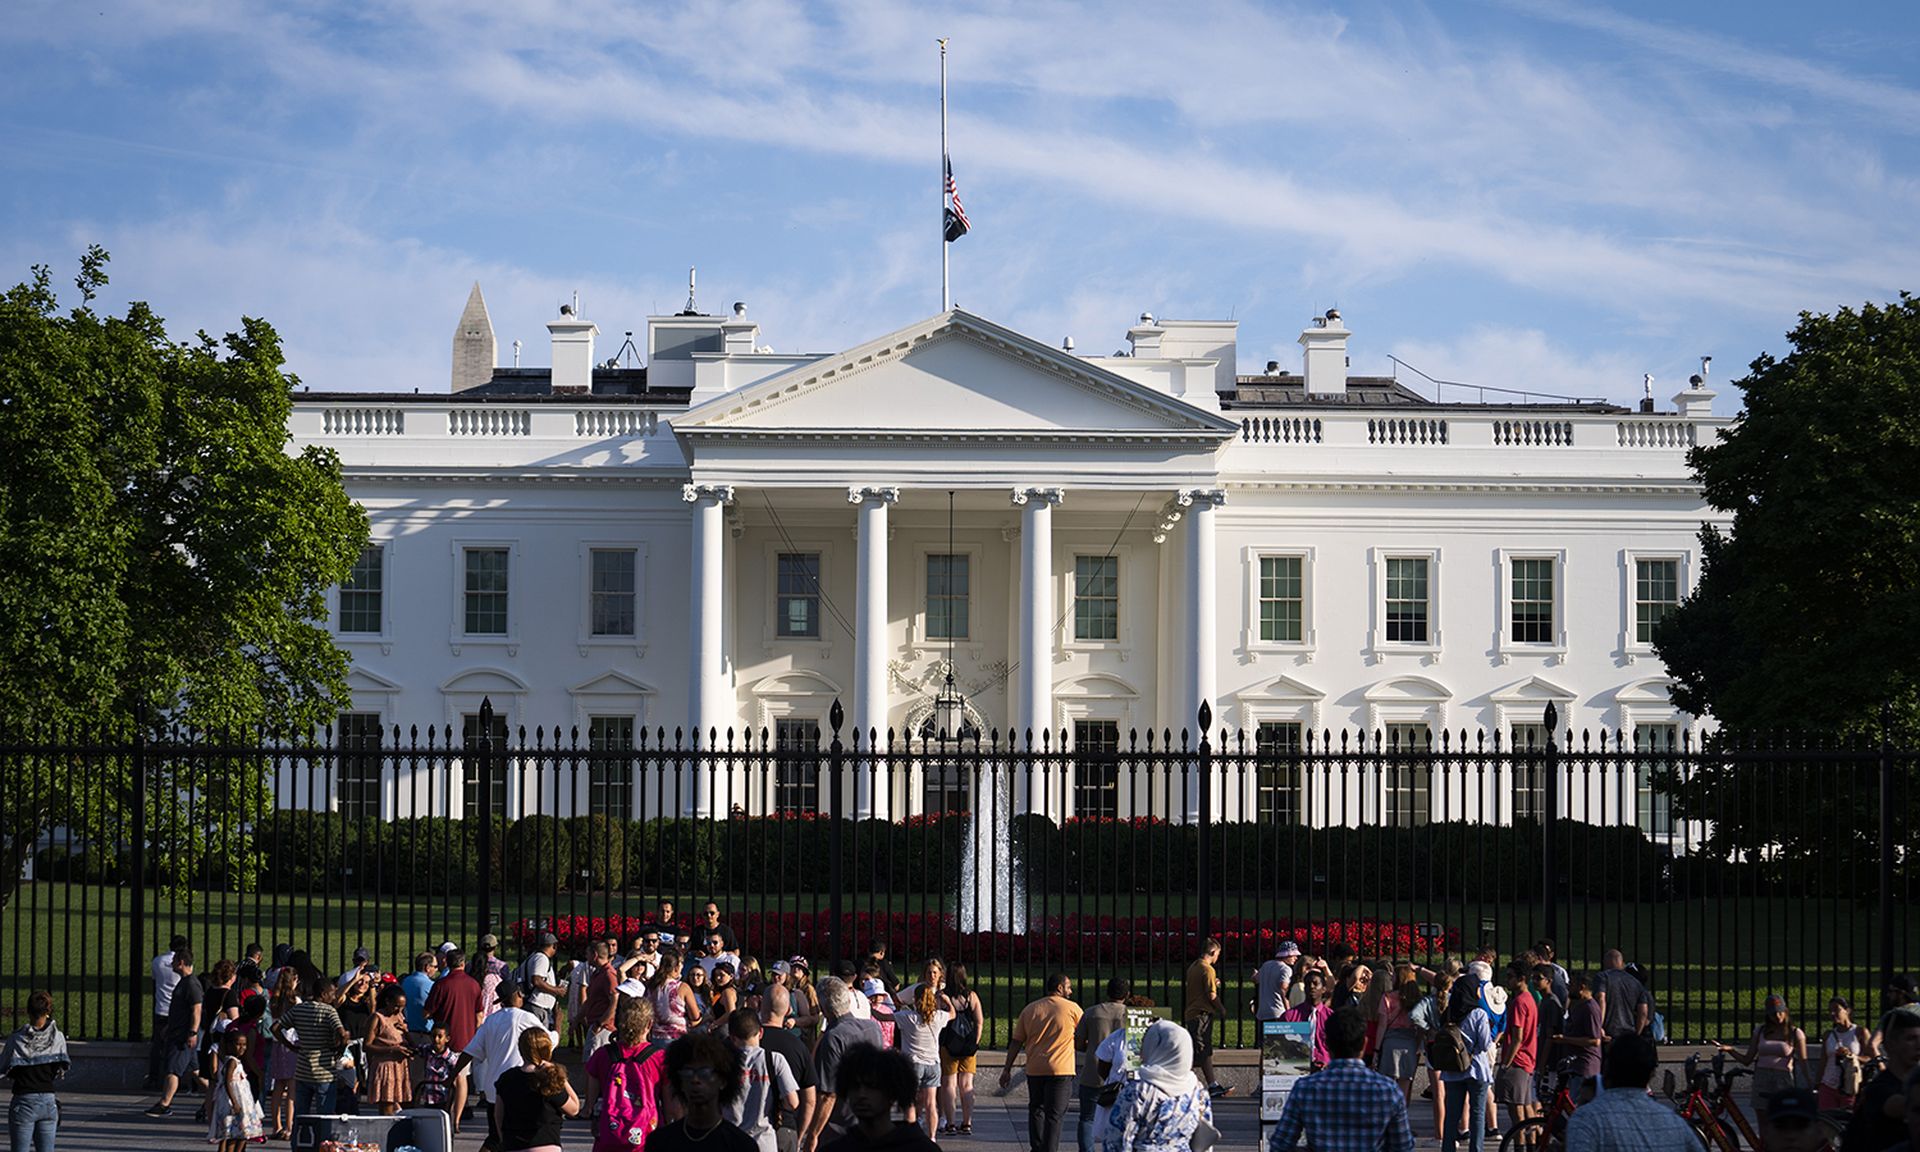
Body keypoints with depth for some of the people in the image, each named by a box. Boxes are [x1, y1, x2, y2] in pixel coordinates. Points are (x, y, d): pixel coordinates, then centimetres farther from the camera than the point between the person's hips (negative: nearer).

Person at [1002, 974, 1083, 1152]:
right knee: (1054, 1114, -4)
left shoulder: (1030, 1009, 8)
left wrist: (1007, 1069, 11)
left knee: (1035, 1110, 18)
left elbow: (1017, 1042, 8)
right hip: (1060, 1070, -4)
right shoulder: (1072, 1008, -2)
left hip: (1034, 1070, 4)